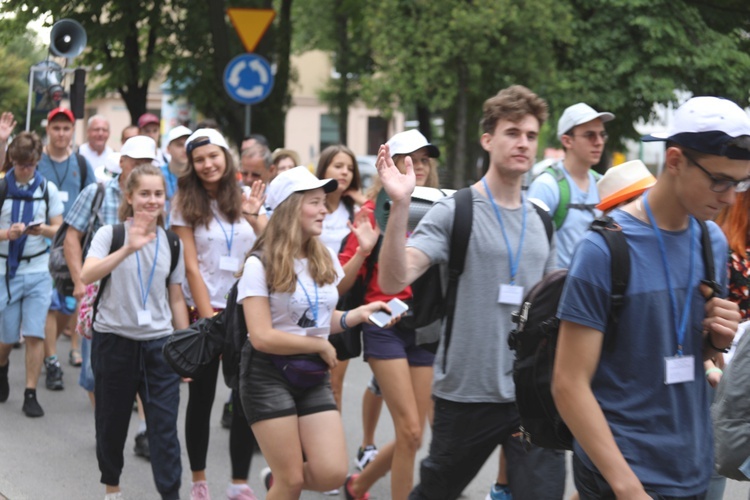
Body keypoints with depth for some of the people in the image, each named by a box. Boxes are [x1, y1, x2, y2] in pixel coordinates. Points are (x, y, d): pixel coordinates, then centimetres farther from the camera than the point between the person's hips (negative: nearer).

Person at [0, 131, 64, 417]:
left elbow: (59, 230, 4)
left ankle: (31, 394, 1)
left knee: (34, 334, -7)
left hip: (38, 270, 1)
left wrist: (44, 229, -17)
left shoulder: (47, 188, 3)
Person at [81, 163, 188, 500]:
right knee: (112, 422, 11)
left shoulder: (172, 243, 6)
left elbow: (176, 299, 11)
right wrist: (128, 249, -37)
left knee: (165, 427, -5)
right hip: (114, 340, -2)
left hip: (158, 343, 2)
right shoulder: (110, 234, -5)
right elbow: (87, 275, -24)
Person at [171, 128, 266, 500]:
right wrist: (208, 317, -12)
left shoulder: (244, 199, 6)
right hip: (204, 309, -2)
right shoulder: (186, 204, -1)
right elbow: (191, 266, -6)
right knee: (202, 398, 4)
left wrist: (255, 216, -18)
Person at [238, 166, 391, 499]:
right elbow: (262, 337, -18)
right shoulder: (260, 265, -13)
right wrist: (320, 346, -10)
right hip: (269, 376, -6)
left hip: (313, 376, 6)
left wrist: (355, 316, -4)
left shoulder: (326, 260, 7)